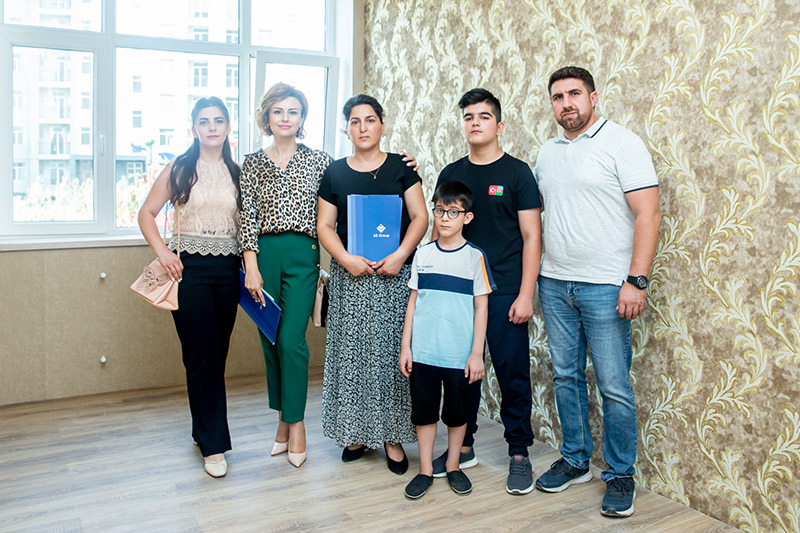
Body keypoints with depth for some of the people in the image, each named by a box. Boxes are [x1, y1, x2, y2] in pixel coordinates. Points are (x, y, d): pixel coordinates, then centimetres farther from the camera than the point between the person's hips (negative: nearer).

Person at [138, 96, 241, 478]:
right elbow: (147, 213, 5)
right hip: (188, 268, -3)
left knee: (218, 353, 10)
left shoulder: (237, 173, 10)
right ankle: (214, 445, 7)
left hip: (227, 270, 3)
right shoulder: (178, 170, 2)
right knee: (201, 355, -3)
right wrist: (162, 252, -8)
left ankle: (203, 430, 28)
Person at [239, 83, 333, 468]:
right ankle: (283, 417, 23)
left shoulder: (319, 161, 6)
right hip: (264, 254, 2)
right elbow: (246, 216, 3)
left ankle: (296, 422, 8)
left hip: (303, 255, -2)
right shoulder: (252, 163, 9)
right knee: (270, 340, 8)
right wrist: (251, 266, -5)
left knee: (291, 340, -7)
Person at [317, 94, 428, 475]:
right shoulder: (335, 173, 8)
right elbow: (325, 225, 6)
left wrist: (400, 255, -14)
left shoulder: (401, 167, 5)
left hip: (395, 275, -1)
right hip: (350, 276, 2)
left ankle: (392, 435, 11)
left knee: (392, 351, -1)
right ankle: (357, 432, 17)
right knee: (351, 352, 3)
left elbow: (420, 218, 1)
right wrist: (346, 259, -11)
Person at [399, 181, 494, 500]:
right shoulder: (423, 254, 5)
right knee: (424, 411, 10)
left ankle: (453, 466, 29)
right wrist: (405, 346, 5)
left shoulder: (474, 257, -3)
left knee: (456, 412, 11)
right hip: (423, 352, 2)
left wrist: (476, 353, -7)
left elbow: (481, 307, -3)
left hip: (459, 354, -2)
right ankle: (425, 470, 23)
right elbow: (413, 301, 8)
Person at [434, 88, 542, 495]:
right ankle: (463, 447, 25)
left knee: (513, 373, 2)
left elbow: (532, 236, -4)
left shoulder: (516, 172, -1)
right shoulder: (451, 174, 10)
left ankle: (519, 453, 16)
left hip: (504, 293, -3)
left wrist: (526, 294, -10)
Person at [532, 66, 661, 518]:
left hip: (605, 286, -6)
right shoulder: (548, 152, 13)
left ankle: (620, 475, 17)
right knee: (566, 376, 13)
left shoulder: (623, 143, -5)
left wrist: (637, 280, -18)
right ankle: (576, 460, 28)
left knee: (615, 387, 0)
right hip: (555, 283, 6)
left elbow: (649, 214, -11)